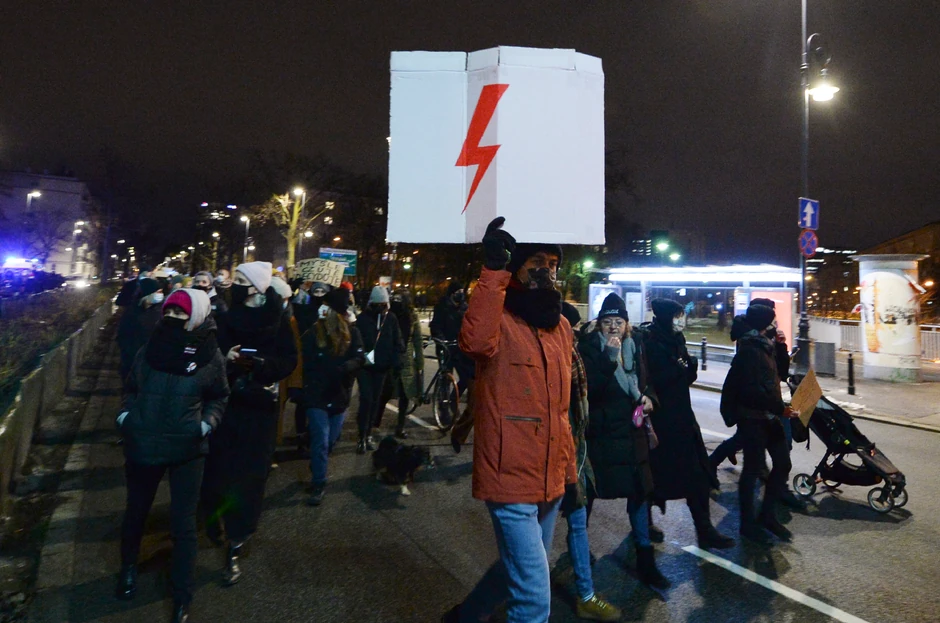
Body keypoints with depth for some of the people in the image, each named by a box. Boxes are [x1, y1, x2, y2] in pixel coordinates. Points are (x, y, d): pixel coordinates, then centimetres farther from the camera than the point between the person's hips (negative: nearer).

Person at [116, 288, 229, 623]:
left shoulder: (210, 355, -9)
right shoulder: (150, 349, -2)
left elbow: (219, 398, 4)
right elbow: (131, 388, 13)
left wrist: (206, 423, -12)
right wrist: (125, 414, -4)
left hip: (186, 448, -3)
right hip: (143, 444, 3)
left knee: (183, 524, 4)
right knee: (135, 511, 23)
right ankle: (128, 567, 52)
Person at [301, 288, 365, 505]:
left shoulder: (352, 333, -1)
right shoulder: (313, 333, -7)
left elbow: (360, 358, -10)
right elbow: (308, 364, -5)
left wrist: (344, 368, -28)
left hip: (340, 395, 3)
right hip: (317, 396, -3)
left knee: (331, 440, 17)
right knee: (321, 441, -6)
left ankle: (317, 469, 43)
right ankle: (318, 484, 7)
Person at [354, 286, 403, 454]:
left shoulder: (391, 318, 2)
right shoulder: (363, 318, -4)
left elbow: (397, 341, 5)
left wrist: (395, 359, -5)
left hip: (381, 366, 3)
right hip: (365, 365, -3)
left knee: (375, 400, 9)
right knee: (366, 399, -10)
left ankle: (368, 434, 22)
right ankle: (362, 438, -3)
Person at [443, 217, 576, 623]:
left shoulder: (561, 326, 9)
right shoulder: (500, 320, -12)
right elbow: (475, 341, -39)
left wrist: (570, 465, 18)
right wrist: (494, 270, -40)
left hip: (552, 480, 8)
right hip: (511, 479, -8)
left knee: (520, 569, 24)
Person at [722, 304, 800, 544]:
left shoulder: (764, 347, 12)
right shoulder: (749, 351, -19)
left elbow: (779, 374, 19)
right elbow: (752, 391, -26)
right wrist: (780, 408, -25)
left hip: (769, 416, 10)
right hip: (752, 418, -10)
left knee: (782, 463, 12)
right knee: (753, 468, 1)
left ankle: (767, 515, 27)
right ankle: (748, 523, 16)